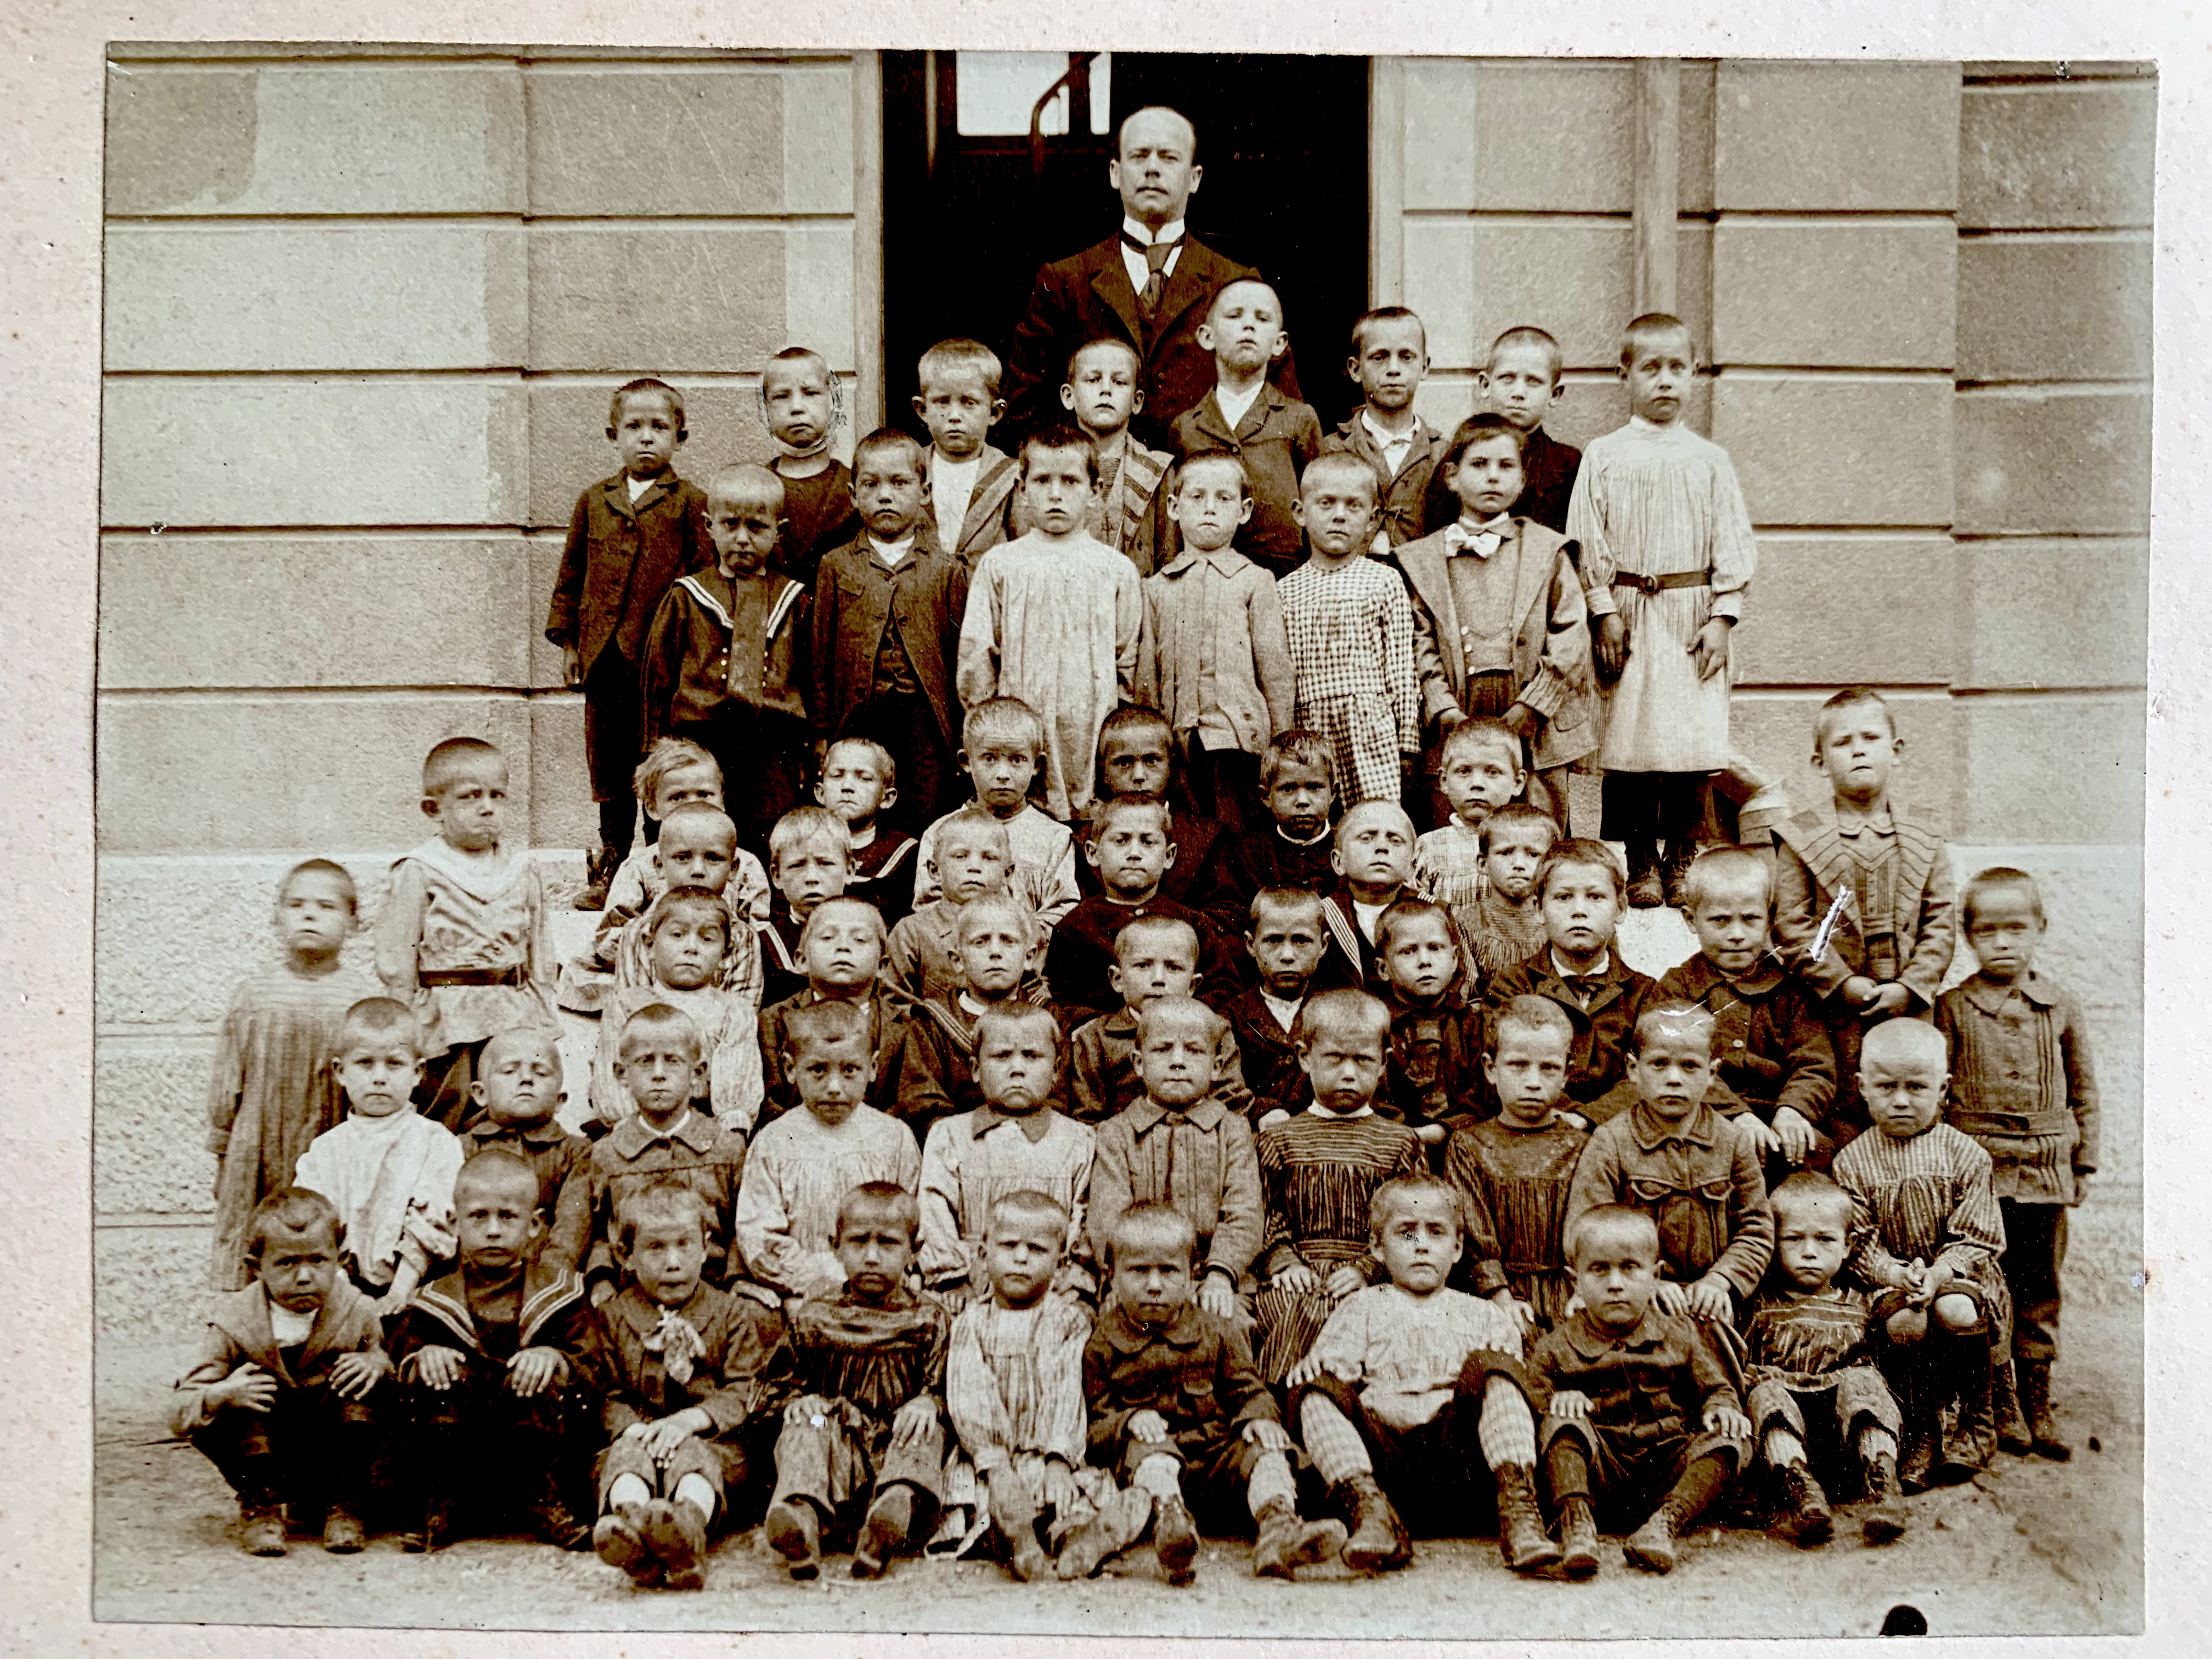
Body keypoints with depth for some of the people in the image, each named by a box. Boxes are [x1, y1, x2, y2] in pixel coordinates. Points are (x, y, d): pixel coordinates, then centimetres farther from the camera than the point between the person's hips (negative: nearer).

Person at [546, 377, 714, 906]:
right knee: (608, 769, 11)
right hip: (604, 657, 4)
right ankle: (610, 868, 21)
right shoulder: (594, 501, 13)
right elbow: (571, 575, 16)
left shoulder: (691, 503, 0)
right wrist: (567, 639, 11)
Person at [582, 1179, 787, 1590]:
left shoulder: (732, 1314, 11)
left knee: (695, 1458, -34)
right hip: (639, 1436, 2)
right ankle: (627, 1517, -66)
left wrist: (690, 1420, -17)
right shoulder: (613, 1317, 14)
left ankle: (690, 1525, -69)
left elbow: (744, 1392, 1)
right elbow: (608, 1396, 8)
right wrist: (634, 1428, -16)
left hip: (713, 1438, -1)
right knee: (627, 1455, -31)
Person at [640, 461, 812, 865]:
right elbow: (659, 679, 10)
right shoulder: (687, 598, 7)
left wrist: (812, 757, 9)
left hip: (774, 755, 0)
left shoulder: (794, 601, 9)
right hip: (701, 747, 0)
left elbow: (811, 681, 12)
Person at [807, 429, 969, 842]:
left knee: (926, 831, -1)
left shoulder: (946, 570, 8)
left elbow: (963, 655, 8)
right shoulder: (836, 566, 9)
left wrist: (968, 737, 4)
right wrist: (822, 733, 4)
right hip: (859, 718, 0)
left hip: (926, 719, 0)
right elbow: (819, 654, 8)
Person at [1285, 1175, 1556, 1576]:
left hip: (1457, 1447, 0)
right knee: (1315, 1388, -23)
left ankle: (1519, 1510, -40)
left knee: (1489, 1366, -23)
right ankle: (1371, 1508, -42)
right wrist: (1314, 1366, -15)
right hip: (1381, 1449, 0)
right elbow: (1336, 1360, 10)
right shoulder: (1362, 1308, 25)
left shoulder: (1482, 1316, 27)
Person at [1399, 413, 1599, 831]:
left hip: (1534, 731, 0)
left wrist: (1531, 708, -8)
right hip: (1458, 730, 0)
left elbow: (1571, 641, 2)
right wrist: (1445, 711, -8)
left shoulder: (1549, 550, 8)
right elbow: (1420, 644, 4)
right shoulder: (1422, 558, 9)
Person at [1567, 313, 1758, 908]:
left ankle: (1682, 864, 9)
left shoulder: (1710, 461, 7)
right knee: (1628, 742, 0)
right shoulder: (1604, 457, 3)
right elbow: (1590, 541, 1)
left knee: (1695, 742, -1)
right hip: (1628, 612, -1)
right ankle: (1639, 867, 9)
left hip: (1693, 614, 1)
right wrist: (1605, 612, -5)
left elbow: (1732, 543, 6)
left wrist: (1722, 615, -2)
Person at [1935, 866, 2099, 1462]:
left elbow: (2083, 1088, 13)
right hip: (1978, 1169, -2)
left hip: (2045, 1172, 2)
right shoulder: (1952, 1008, -1)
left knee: (2039, 1292, 8)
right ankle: (2002, 1409, 11)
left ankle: (2036, 1406, 18)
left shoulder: (2060, 1006, 6)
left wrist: (2083, 1164, 10)